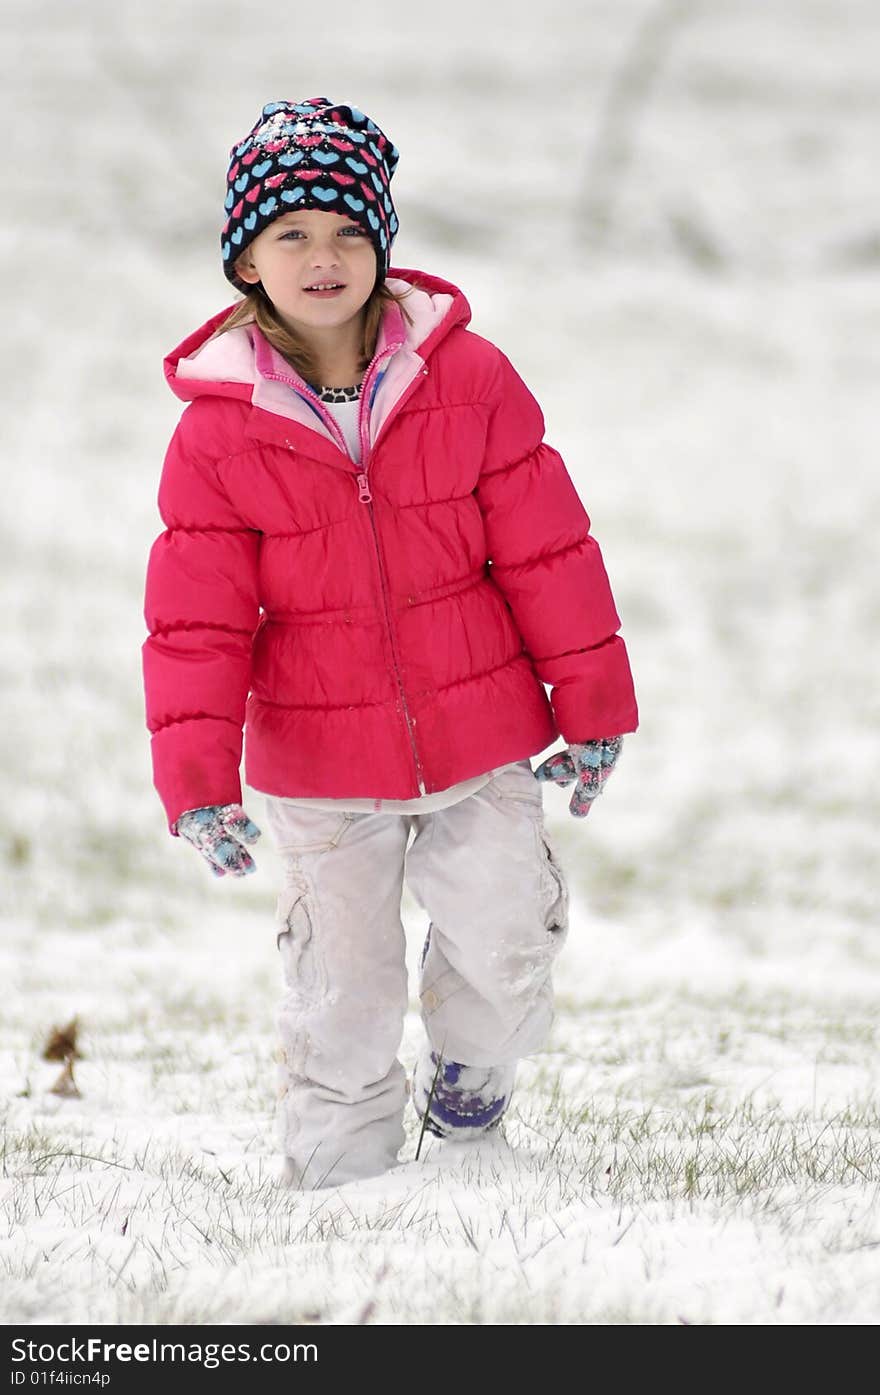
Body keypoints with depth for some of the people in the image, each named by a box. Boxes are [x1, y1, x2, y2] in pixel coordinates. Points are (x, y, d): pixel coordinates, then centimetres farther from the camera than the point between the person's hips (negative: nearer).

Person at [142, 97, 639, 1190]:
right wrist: (195, 780, -13)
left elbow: (546, 550, 0)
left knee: (504, 953, 2)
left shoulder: (468, 379, -7)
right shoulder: (220, 429, -8)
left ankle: (466, 1081, 34)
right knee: (342, 987, 9)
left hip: (480, 741, 1)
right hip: (321, 765, 0)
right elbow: (196, 619, -6)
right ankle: (335, 1169, 26)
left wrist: (590, 706, 4)